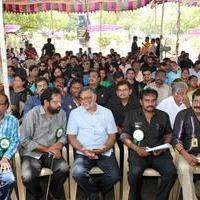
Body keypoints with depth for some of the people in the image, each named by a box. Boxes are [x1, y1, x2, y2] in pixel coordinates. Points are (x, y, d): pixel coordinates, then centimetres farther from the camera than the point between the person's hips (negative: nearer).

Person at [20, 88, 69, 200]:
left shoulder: (62, 114, 0)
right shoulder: (32, 114, -11)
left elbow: (63, 136, 6)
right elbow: (24, 140, -12)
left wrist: (58, 146, -17)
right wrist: (47, 149, -16)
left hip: (51, 153, 2)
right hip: (32, 153, -2)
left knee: (64, 168, -26)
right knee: (28, 176, -29)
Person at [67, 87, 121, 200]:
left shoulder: (106, 112, 8)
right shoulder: (75, 113, 6)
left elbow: (112, 136, 7)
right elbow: (71, 136, 3)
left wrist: (103, 149, -13)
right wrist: (84, 150, -13)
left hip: (105, 152, 1)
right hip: (83, 153, 0)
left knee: (115, 176, -22)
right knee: (78, 173, -29)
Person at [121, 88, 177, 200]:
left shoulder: (163, 116, 13)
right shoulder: (132, 115, 6)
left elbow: (168, 135, 19)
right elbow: (124, 136, 5)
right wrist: (136, 148, -10)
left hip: (159, 153, 2)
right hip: (138, 152, -2)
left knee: (171, 173, -24)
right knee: (135, 173, -32)